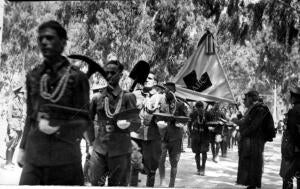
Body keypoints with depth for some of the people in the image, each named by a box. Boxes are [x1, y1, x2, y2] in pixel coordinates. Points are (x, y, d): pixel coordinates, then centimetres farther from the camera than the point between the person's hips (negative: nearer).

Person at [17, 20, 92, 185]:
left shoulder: (76, 77, -3)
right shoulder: (32, 76, 10)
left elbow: (84, 121, -2)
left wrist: (57, 129, -15)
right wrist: (23, 147, 14)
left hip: (66, 160, -3)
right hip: (33, 159, 3)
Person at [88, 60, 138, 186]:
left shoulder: (128, 97, -1)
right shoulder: (98, 97, 6)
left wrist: (127, 122, -23)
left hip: (120, 150, -2)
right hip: (99, 148, 2)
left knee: (118, 184, 6)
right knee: (95, 183, -1)